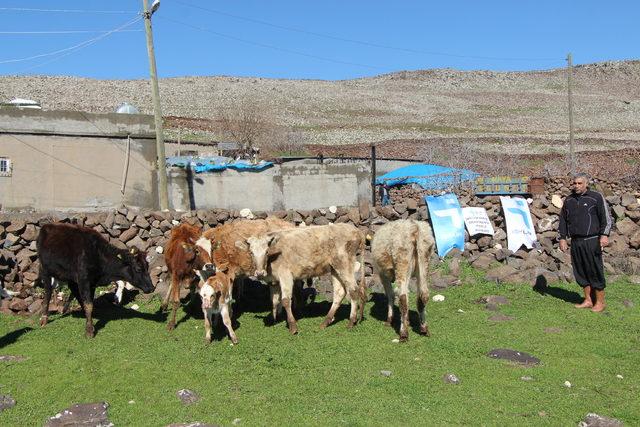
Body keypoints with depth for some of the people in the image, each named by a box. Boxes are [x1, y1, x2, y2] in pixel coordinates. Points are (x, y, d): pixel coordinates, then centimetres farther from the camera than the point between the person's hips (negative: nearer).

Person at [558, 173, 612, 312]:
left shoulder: (596, 197, -1)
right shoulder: (568, 200, 13)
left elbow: (606, 217, -4)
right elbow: (563, 220, 18)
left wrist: (604, 235, -13)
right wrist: (562, 238, 12)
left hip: (591, 241, -5)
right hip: (575, 242, 5)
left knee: (595, 271, -2)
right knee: (580, 272, 8)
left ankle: (600, 302, 9)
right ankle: (588, 300, 19)